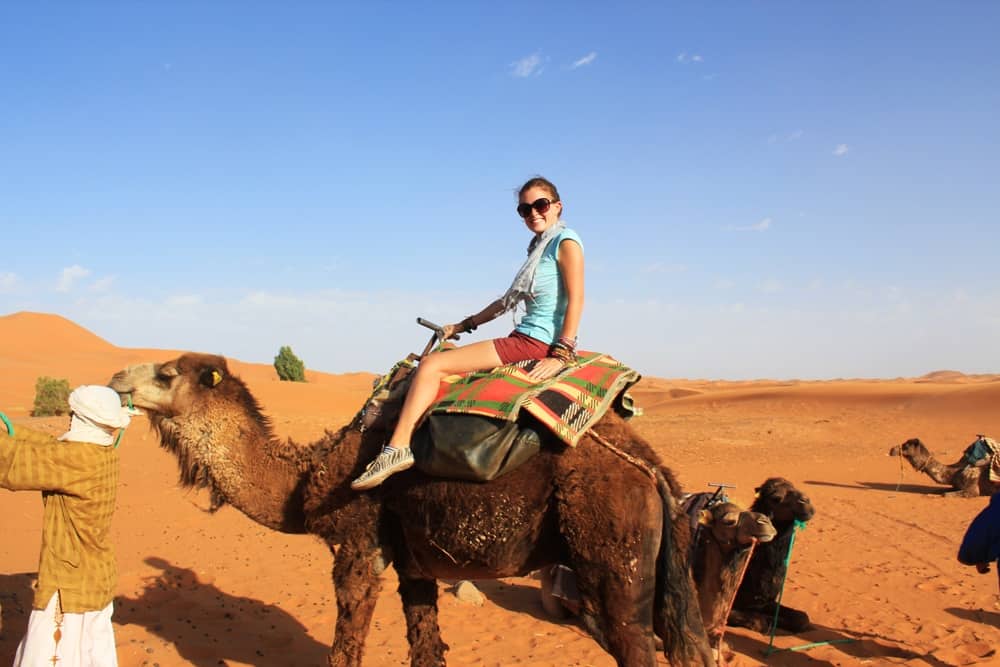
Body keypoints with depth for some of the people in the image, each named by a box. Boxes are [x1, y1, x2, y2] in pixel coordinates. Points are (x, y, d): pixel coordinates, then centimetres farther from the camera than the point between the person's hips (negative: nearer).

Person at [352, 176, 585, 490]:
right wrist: (464, 325, 27)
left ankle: (397, 448, -16)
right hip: (523, 338, 10)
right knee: (433, 362, 12)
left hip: (536, 341, -10)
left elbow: (576, 298, -15)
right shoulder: (538, 248, 21)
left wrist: (561, 354, -23)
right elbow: (509, 301, 27)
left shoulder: (565, 241, -6)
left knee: (432, 364, -15)